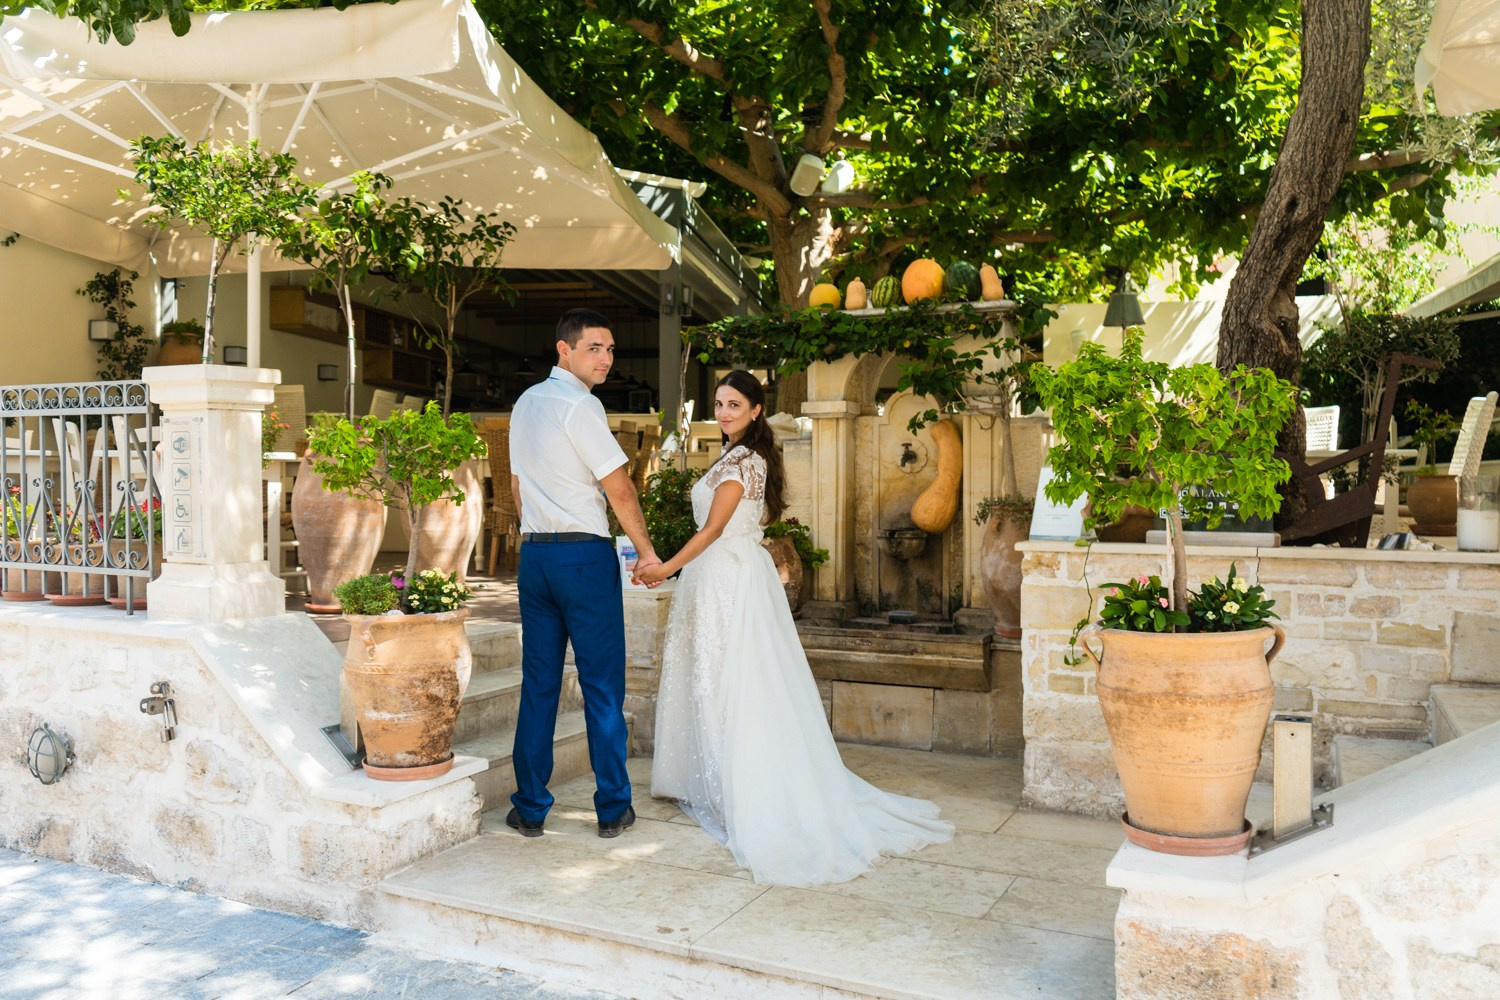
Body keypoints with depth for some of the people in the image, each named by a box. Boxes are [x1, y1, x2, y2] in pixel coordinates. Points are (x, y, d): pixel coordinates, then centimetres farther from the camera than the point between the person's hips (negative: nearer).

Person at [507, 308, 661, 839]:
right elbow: (620, 490, -10)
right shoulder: (580, 405, -12)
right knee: (602, 686, 3)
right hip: (585, 555, -7)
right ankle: (612, 809, 12)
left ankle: (529, 809, 15)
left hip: (533, 553, 7)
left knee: (538, 685, 10)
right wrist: (647, 552, -1)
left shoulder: (525, 403, 13)